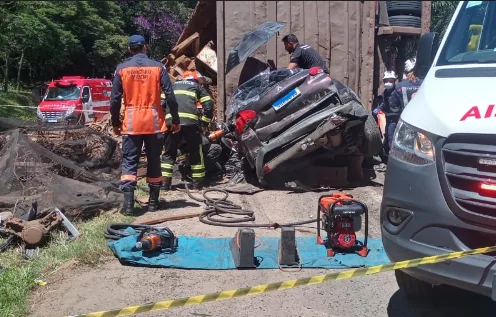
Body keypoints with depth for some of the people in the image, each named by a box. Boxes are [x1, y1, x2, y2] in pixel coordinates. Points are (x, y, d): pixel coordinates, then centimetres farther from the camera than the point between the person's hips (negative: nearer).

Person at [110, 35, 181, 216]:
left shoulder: (121, 69, 1)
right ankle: (153, 202, 16)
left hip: (131, 124, 0)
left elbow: (115, 99, 1)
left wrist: (115, 123, 12)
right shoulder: (157, 67, 0)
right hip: (154, 123, 0)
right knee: (154, 162, 11)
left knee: (129, 163, 4)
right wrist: (176, 120, 5)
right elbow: (170, 96, -3)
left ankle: (128, 204, -6)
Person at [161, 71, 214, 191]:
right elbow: (208, 106, 12)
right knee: (196, 153, 12)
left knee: (168, 153, 11)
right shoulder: (198, 86, 24)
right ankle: (197, 183, 14)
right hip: (191, 121, -1)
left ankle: (165, 183, 4)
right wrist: (204, 123, 19)